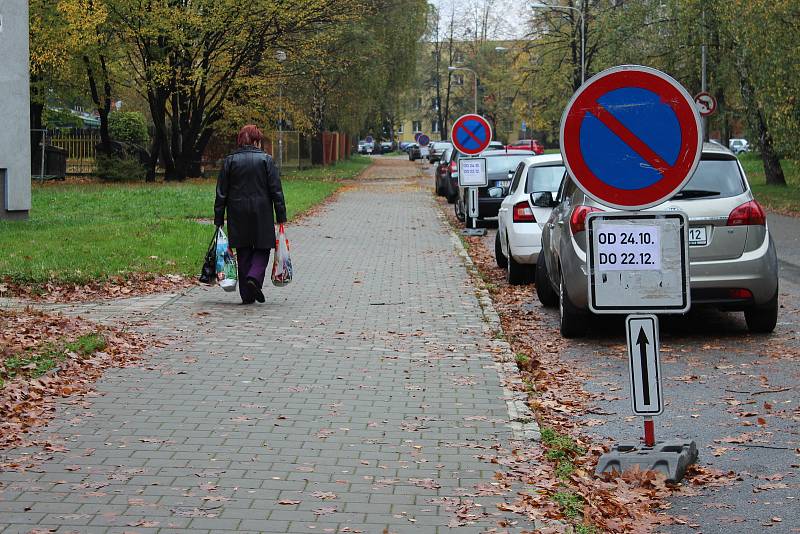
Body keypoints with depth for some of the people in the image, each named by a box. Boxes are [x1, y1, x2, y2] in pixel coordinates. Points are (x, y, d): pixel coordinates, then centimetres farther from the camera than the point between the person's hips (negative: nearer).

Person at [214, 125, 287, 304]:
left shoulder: (229, 161, 3)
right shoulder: (266, 160, -2)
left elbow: (221, 193, 3)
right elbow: (276, 190, -3)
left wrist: (218, 219, 7)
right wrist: (281, 216, 1)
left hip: (238, 215, 2)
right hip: (262, 214, -2)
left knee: (243, 252, 8)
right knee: (262, 249, 10)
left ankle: (247, 295, 7)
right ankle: (255, 277, -16)